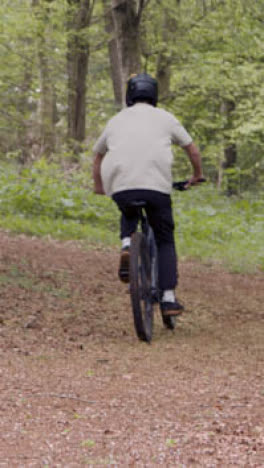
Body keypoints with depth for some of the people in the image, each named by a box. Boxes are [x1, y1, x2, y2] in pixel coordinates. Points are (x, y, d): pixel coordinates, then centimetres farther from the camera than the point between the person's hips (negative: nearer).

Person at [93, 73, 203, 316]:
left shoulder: (117, 120, 22)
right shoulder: (165, 118, 16)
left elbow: (98, 155, 34)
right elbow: (192, 149, 21)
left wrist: (99, 186, 48)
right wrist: (197, 175, 39)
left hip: (120, 187, 2)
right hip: (156, 186, -2)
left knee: (128, 215, 36)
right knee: (165, 241, 13)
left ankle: (126, 245, 5)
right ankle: (169, 298, 2)